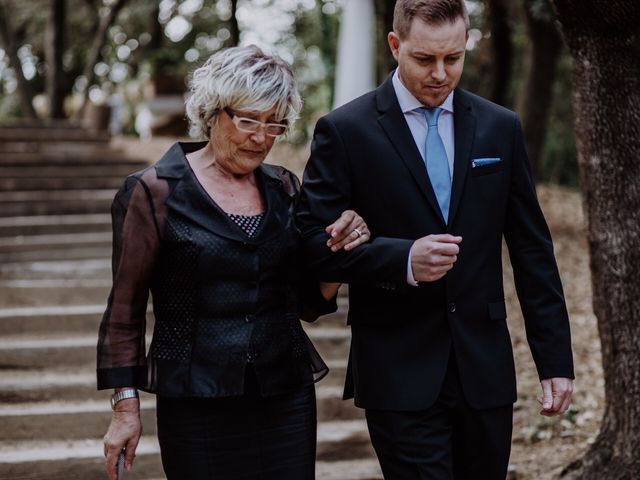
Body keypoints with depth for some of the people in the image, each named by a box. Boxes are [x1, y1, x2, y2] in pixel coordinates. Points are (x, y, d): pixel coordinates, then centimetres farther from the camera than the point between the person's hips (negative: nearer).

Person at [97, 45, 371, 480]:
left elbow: (310, 304, 12)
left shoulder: (284, 189, 8)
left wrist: (338, 252, -7)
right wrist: (126, 407, -5)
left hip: (287, 397, 4)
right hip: (196, 406, -4)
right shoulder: (157, 191, -5)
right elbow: (126, 308, -2)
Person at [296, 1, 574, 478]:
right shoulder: (345, 130, -4)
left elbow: (532, 251, 8)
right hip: (399, 374, -3)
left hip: (485, 368, 4)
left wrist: (555, 359, 5)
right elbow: (314, 242, -7)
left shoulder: (500, 128, 7)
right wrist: (402, 260, -23)